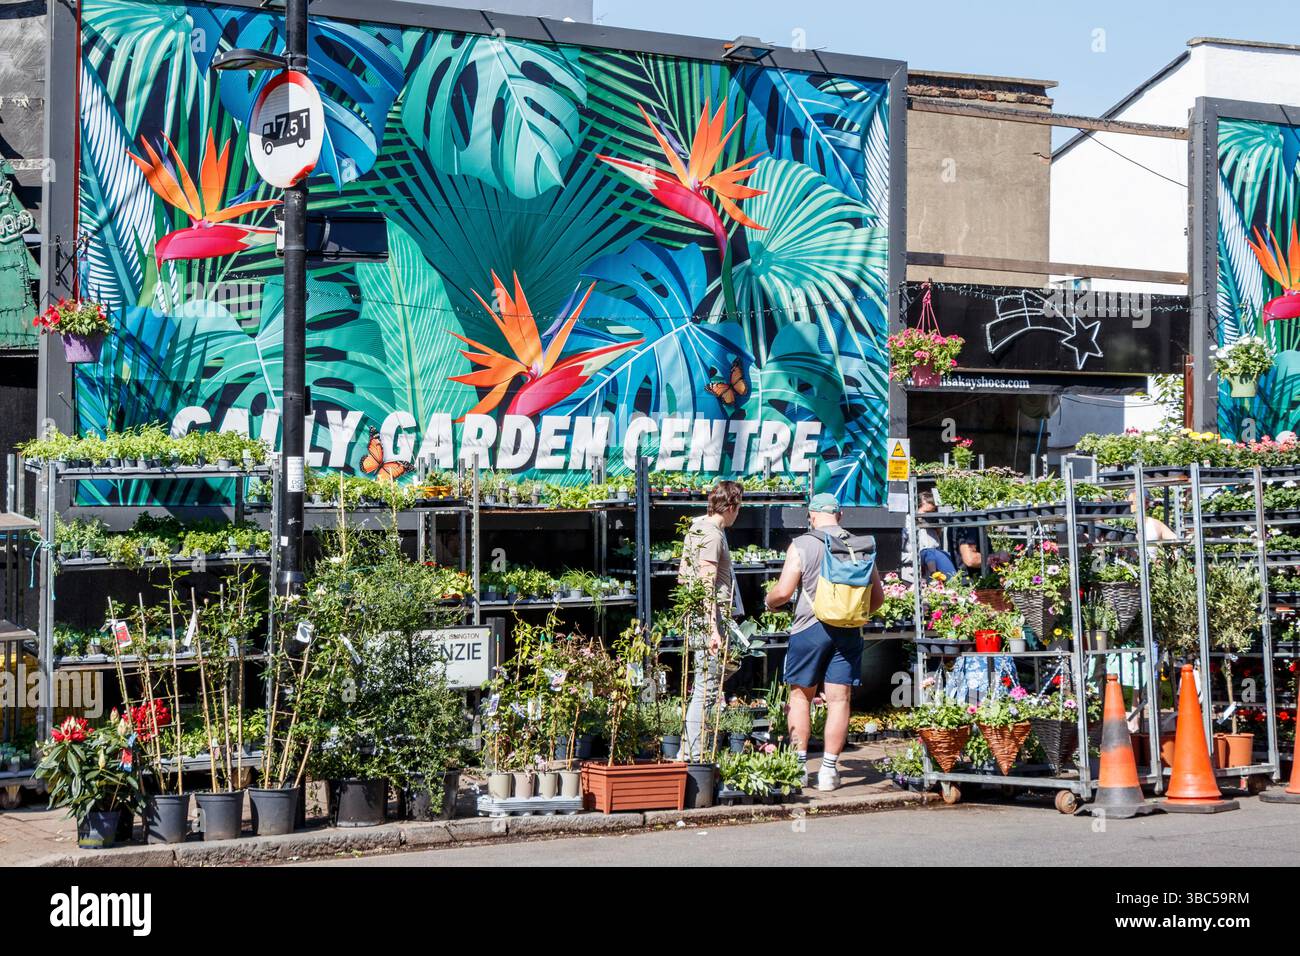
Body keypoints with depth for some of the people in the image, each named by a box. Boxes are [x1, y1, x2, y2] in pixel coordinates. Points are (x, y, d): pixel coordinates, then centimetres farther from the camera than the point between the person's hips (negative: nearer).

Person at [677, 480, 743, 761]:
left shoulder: (697, 529, 17)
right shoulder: (712, 535, -14)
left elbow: (682, 576, 24)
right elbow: (707, 585, -21)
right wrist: (713, 629, -25)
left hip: (697, 620, 11)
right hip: (709, 621, -11)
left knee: (704, 688, 16)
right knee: (706, 689, -9)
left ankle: (689, 751, 19)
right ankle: (693, 757, -9)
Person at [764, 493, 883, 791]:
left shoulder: (802, 546, -7)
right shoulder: (861, 546, 4)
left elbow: (783, 591, -9)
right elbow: (877, 595, 7)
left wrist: (769, 601, 12)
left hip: (810, 628, -2)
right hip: (848, 632, 2)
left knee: (800, 696, 11)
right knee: (839, 700, 4)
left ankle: (799, 764, 12)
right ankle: (829, 769, 4)